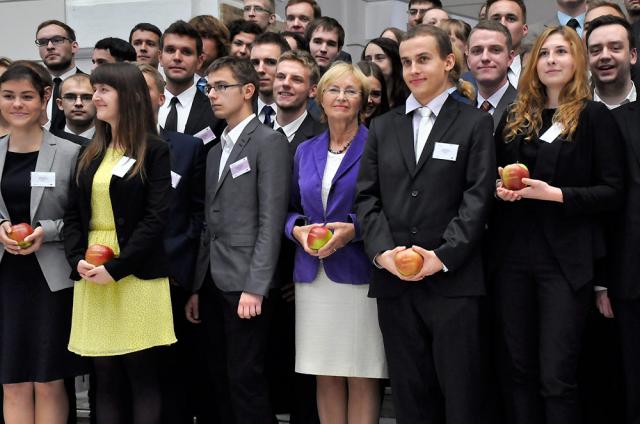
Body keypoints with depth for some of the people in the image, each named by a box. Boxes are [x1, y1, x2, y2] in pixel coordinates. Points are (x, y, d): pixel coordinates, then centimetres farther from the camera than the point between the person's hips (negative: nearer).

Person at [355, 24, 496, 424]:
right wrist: (382, 251, -6)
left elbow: (478, 196, -4)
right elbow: (367, 197, 9)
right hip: (394, 281, 4)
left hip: (454, 281, -3)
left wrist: (442, 256, -14)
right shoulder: (383, 127, 16)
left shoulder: (475, 123, 4)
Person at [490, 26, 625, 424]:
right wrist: (500, 190, -2)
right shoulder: (514, 118, 14)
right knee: (517, 371, 8)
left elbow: (613, 192, -6)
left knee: (556, 378, -6)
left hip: (566, 260, -5)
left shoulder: (595, 116, 0)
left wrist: (555, 194, -18)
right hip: (513, 257, 5)